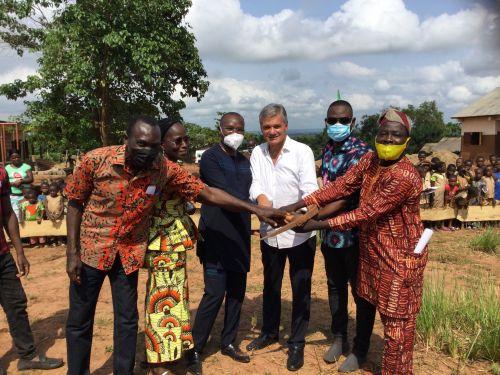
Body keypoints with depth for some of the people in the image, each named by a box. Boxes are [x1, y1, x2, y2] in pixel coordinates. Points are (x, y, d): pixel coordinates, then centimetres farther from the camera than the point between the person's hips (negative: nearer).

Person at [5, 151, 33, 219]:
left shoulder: (26, 166, 3)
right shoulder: (7, 168, 7)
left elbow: (31, 179, -4)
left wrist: (21, 181, -21)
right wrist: (13, 183, -17)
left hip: (25, 195, -1)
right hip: (12, 196, 1)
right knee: (15, 215, 1)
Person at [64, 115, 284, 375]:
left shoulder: (165, 169, -16)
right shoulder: (95, 160, -19)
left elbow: (207, 193, -13)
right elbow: (75, 203, -7)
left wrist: (256, 209, -16)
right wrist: (72, 253, -10)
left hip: (129, 253, 1)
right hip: (90, 248, -1)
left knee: (127, 320, 10)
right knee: (79, 320, 11)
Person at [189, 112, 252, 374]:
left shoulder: (245, 161, 16)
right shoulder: (210, 157, -7)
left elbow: (249, 193, 16)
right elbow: (224, 193, -19)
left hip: (239, 237, 7)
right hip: (217, 235, -6)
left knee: (237, 292, 11)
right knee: (214, 294, -6)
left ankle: (228, 342, 27)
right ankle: (195, 348, 11)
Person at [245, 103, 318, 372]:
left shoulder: (302, 151, -11)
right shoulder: (258, 153, 1)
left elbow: (310, 188, -20)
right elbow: (256, 185, -10)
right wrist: (262, 200, -33)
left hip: (300, 234, -4)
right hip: (270, 233, 4)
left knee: (300, 290, 8)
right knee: (270, 286, 21)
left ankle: (297, 343, 27)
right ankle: (269, 331, 43)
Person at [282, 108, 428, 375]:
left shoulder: (404, 177, -27)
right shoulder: (370, 160, -1)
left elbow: (364, 214, -26)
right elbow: (341, 186, -6)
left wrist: (318, 225, -23)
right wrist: (297, 205, -15)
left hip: (399, 257, -8)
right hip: (373, 250, 8)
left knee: (397, 321, 8)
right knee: (389, 315, 22)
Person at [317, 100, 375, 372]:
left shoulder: (362, 153, -16)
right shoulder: (327, 151, 6)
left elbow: (345, 198, -25)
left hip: (355, 234, -6)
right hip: (331, 234, 7)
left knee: (361, 292, 9)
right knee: (335, 287, 18)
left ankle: (360, 349, 26)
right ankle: (339, 338, 37)